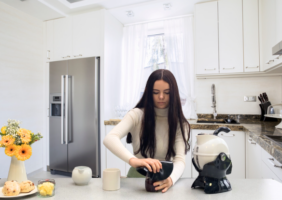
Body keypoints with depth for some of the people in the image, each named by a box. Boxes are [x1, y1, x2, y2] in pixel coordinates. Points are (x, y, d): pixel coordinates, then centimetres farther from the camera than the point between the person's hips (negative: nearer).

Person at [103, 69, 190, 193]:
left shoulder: (180, 123, -6)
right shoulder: (136, 115, -11)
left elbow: (180, 159, -15)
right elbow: (109, 139, -24)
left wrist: (171, 179, -36)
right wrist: (133, 160, -41)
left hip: (164, 180, 1)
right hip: (137, 178, -1)